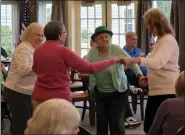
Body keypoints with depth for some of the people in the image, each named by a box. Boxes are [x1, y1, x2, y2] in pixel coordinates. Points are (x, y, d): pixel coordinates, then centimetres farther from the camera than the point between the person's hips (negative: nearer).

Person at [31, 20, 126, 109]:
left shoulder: (37, 51, 3)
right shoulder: (63, 51, -14)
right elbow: (90, 68, -14)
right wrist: (113, 60, -5)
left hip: (39, 97, 6)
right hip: (59, 99, -5)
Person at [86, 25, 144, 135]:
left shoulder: (117, 49, -12)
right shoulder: (92, 51, -3)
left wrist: (140, 74, -34)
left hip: (118, 92, -3)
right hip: (100, 92, 3)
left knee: (116, 123, -2)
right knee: (101, 121, 12)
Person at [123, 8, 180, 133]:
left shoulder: (168, 40, -15)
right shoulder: (160, 40, 17)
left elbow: (158, 62, -33)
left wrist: (133, 60, -44)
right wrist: (148, 77, 13)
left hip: (167, 91, -10)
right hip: (156, 91, 10)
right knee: (149, 127, 13)